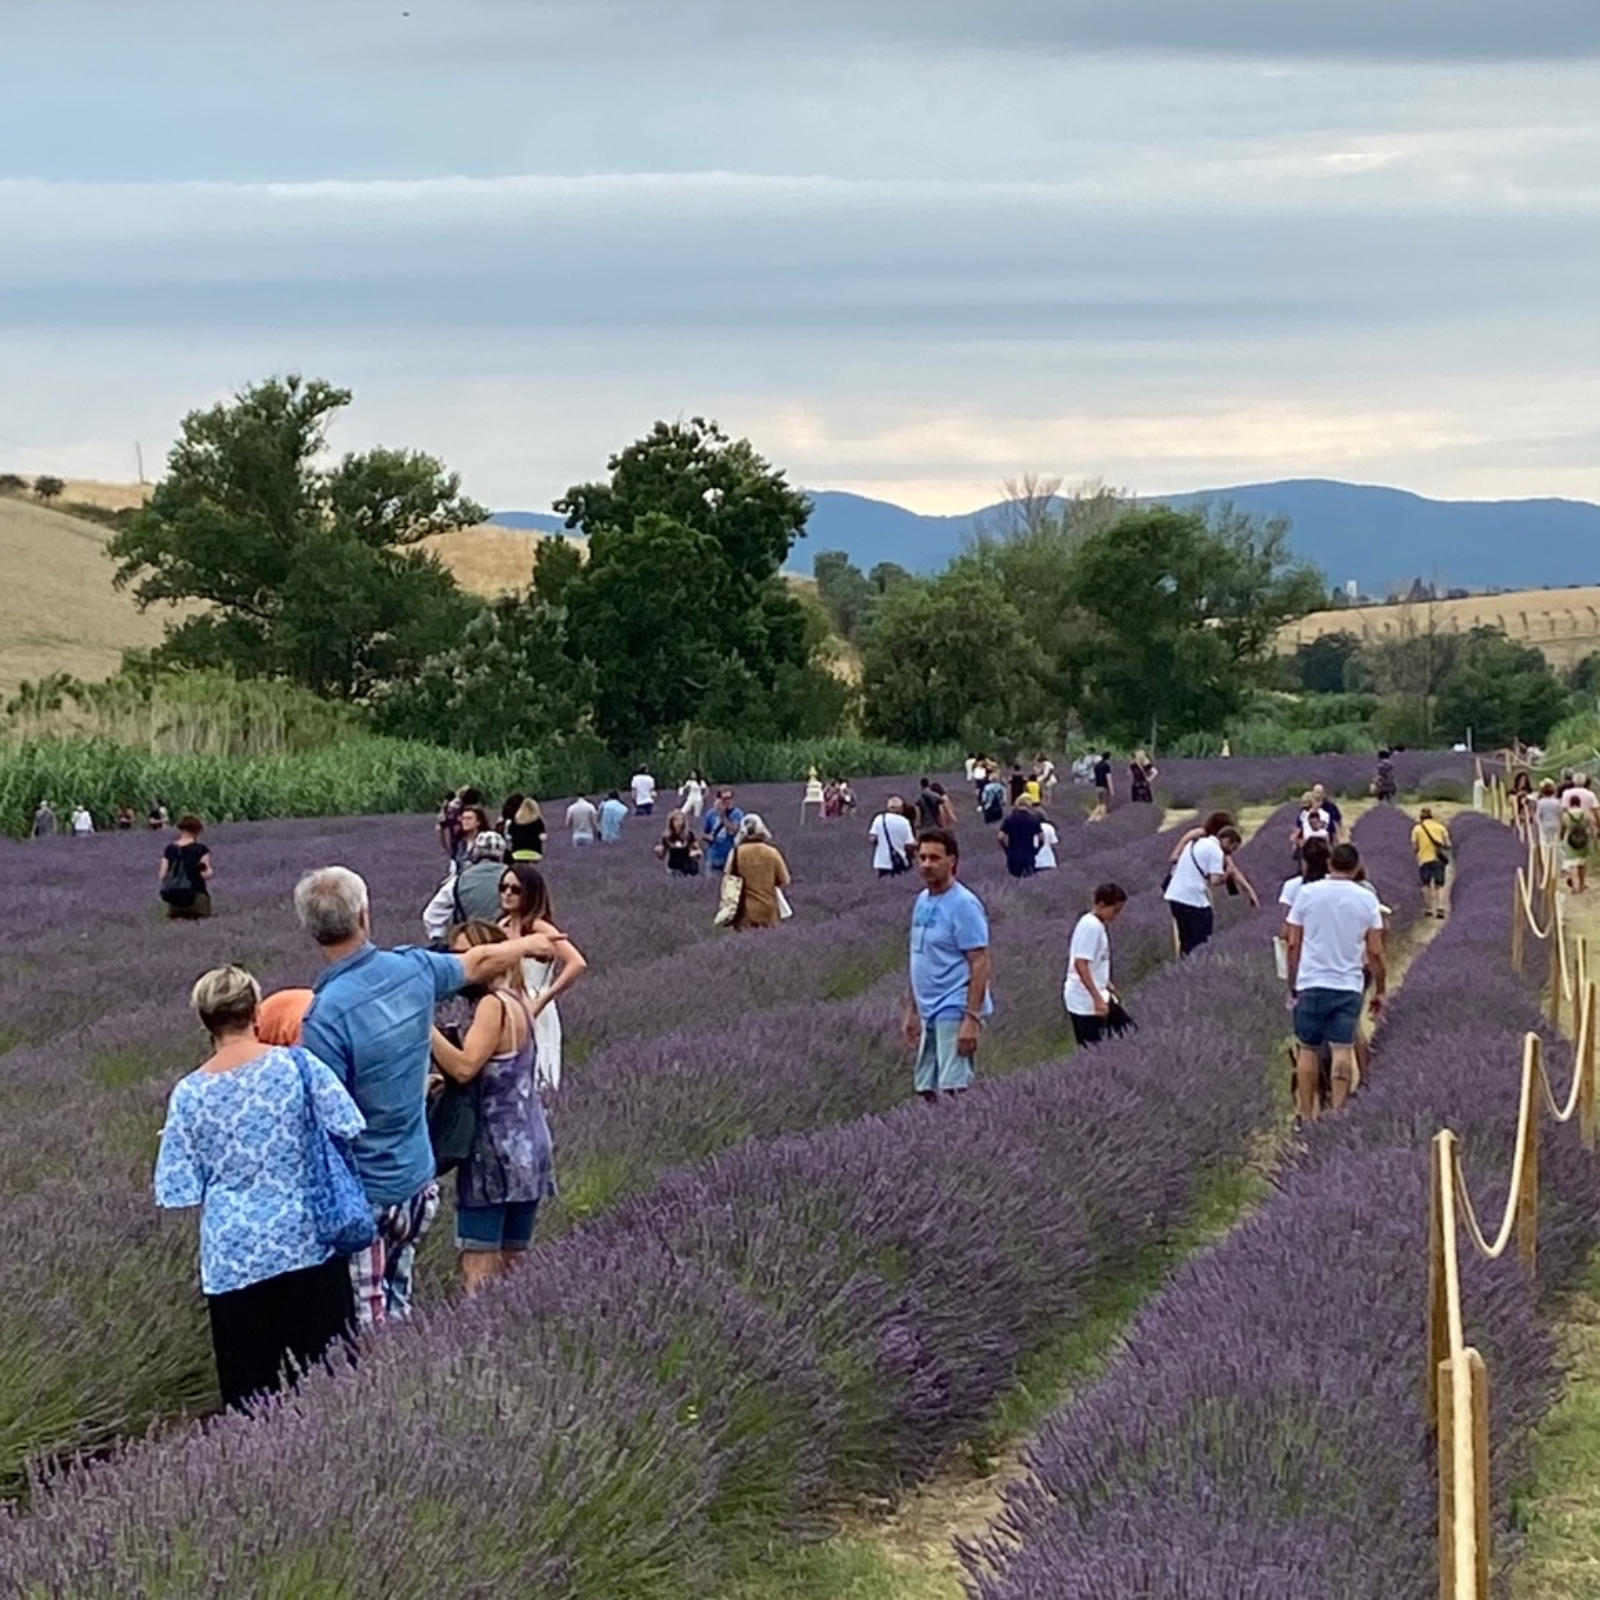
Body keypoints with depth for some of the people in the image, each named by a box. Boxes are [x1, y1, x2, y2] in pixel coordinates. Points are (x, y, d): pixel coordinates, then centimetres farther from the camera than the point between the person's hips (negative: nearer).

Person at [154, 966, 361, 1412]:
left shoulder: (189, 1094, -5)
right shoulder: (295, 1063, -7)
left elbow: (181, 1193, -4)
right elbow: (349, 1127, -8)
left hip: (234, 1256, 0)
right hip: (306, 1241, 0)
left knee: (251, 1384, 8)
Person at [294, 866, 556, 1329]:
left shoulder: (327, 1015, -24)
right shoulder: (412, 970, -4)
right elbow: (480, 961, 17)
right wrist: (531, 943, 37)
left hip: (362, 1197, -7)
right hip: (417, 1183, 7)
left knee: (366, 1331, 0)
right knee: (396, 1312, 20)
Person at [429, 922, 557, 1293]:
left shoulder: (493, 1004, -12)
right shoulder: (519, 1003, 15)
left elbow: (464, 1067, -24)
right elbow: (486, 1071, 12)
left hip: (496, 1153, -10)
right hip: (529, 1148, 10)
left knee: (479, 1272, -10)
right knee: (512, 1269, 11)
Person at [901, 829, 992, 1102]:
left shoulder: (964, 905, -12)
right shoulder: (923, 900, 13)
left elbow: (980, 964, -16)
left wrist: (972, 1019, -22)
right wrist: (911, 1010, 20)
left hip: (954, 1011, -9)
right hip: (929, 1012, 9)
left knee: (953, 1089, -12)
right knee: (927, 1089, 9)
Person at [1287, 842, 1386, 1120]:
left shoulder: (1307, 893, -1)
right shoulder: (1367, 899, -1)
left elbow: (1293, 944, 0)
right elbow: (1375, 952, 0)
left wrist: (1293, 985, 9)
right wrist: (1380, 990, 11)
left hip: (1312, 984, 0)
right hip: (1349, 986, 0)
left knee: (1308, 1050, 9)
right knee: (1343, 1050, 0)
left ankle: (1306, 1116, 11)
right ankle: (1338, 1115, -4)